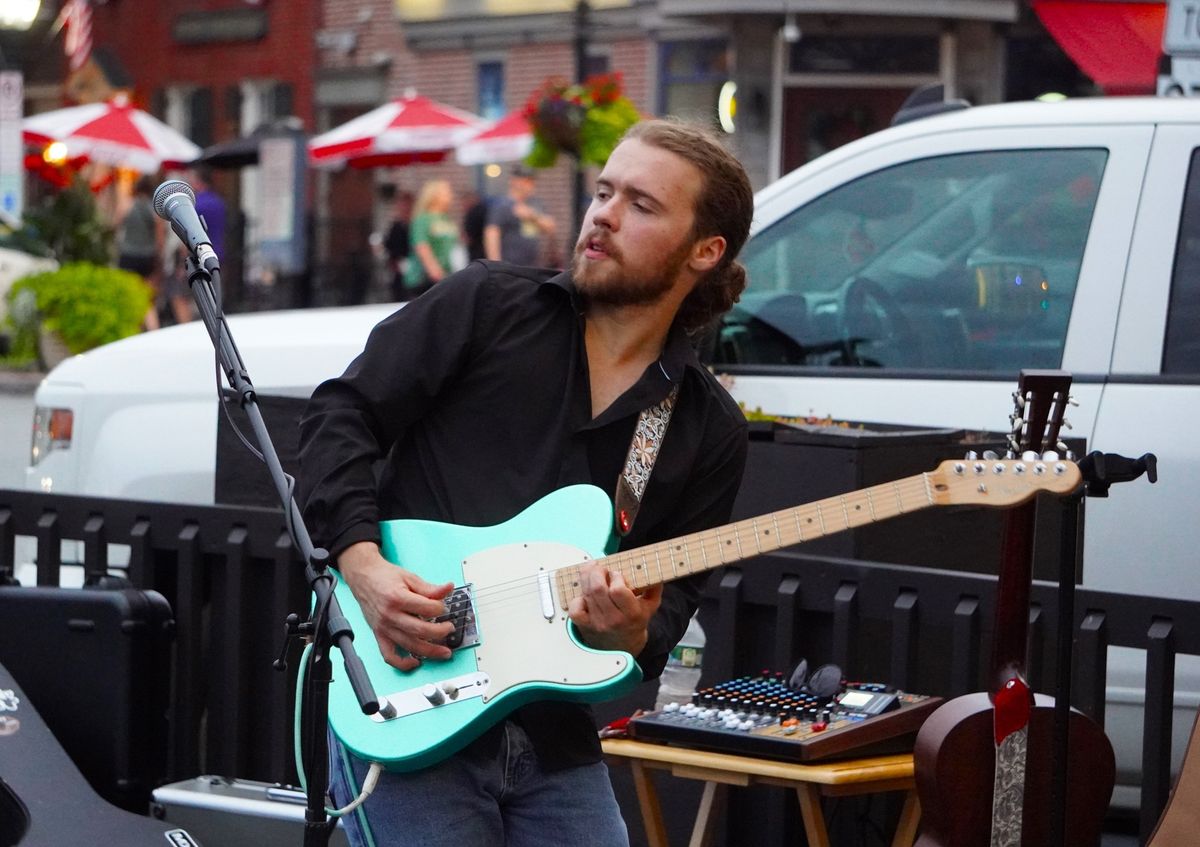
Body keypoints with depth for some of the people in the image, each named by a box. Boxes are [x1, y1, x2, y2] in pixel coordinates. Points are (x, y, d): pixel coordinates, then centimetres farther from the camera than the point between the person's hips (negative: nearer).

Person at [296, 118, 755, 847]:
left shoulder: (709, 428, 8)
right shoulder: (489, 305, 2)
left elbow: (675, 595, 5)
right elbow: (342, 417, -1)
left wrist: (632, 634, -18)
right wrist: (365, 565, -15)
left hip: (554, 739, 4)